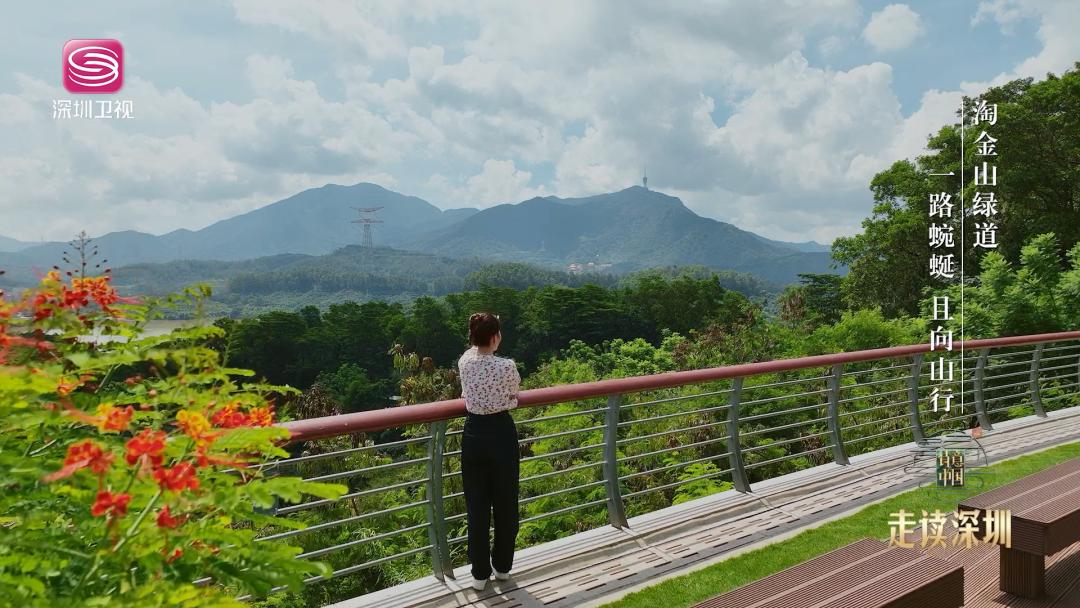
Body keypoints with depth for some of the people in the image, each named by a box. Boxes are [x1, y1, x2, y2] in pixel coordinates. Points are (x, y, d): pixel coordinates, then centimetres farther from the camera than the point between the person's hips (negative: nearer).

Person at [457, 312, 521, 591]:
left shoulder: (464, 362, -6)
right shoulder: (506, 366, -18)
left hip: (474, 435, 3)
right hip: (502, 434, -3)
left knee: (477, 506, 10)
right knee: (505, 504, 15)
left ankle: (480, 573, 18)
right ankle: (502, 566, 29)